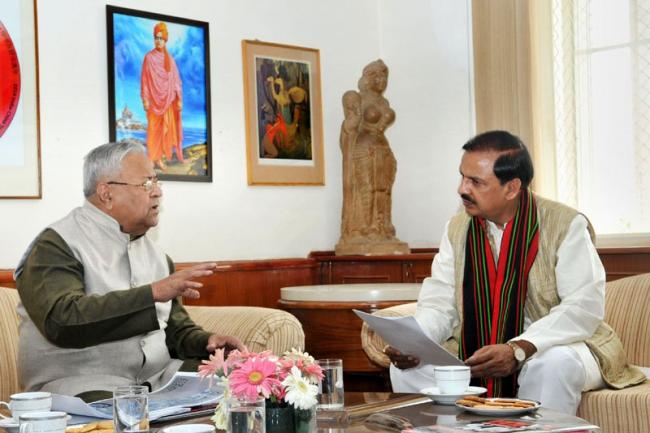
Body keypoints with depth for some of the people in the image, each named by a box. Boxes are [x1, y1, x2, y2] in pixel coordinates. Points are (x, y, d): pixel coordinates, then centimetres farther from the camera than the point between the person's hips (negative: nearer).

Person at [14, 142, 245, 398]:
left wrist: (205, 342, 0)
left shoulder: (150, 249, 19)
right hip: (85, 389, -7)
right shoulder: (56, 246, -6)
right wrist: (153, 292, -24)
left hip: (158, 382, 7)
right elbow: (62, 321, -23)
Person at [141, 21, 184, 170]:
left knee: (168, 127, 5)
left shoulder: (170, 59, 8)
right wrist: (145, 99, -12)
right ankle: (155, 157, 1)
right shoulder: (149, 57, -3)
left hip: (168, 100, 4)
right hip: (154, 99, -4)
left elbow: (176, 80, 9)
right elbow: (144, 79, -6)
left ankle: (162, 154, 13)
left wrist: (179, 99, 3)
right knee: (155, 127, -1)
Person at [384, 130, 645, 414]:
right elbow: (439, 305, 1)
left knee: (554, 364, -37)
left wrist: (518, 349, -31)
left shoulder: (565, 224, -10)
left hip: (556, 350, -4)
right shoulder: (457, 229, 6)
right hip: (475, 359, 4)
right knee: (409, 367, -16)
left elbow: (585, 306, -18)